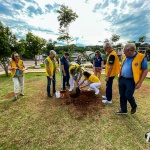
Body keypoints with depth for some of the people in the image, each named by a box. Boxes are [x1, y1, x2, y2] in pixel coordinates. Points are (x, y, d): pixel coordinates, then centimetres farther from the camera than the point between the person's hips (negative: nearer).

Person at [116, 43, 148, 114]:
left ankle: (134, 106, 31)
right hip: (122, 79, 6)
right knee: (122, 95, 10)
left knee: (128, 95, -3)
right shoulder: (125, 57, 5)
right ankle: (123, 110, 29)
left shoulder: (141, 57, -12)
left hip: (131, 81, -6)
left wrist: (140, 82, -15)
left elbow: (145, 70, -10)